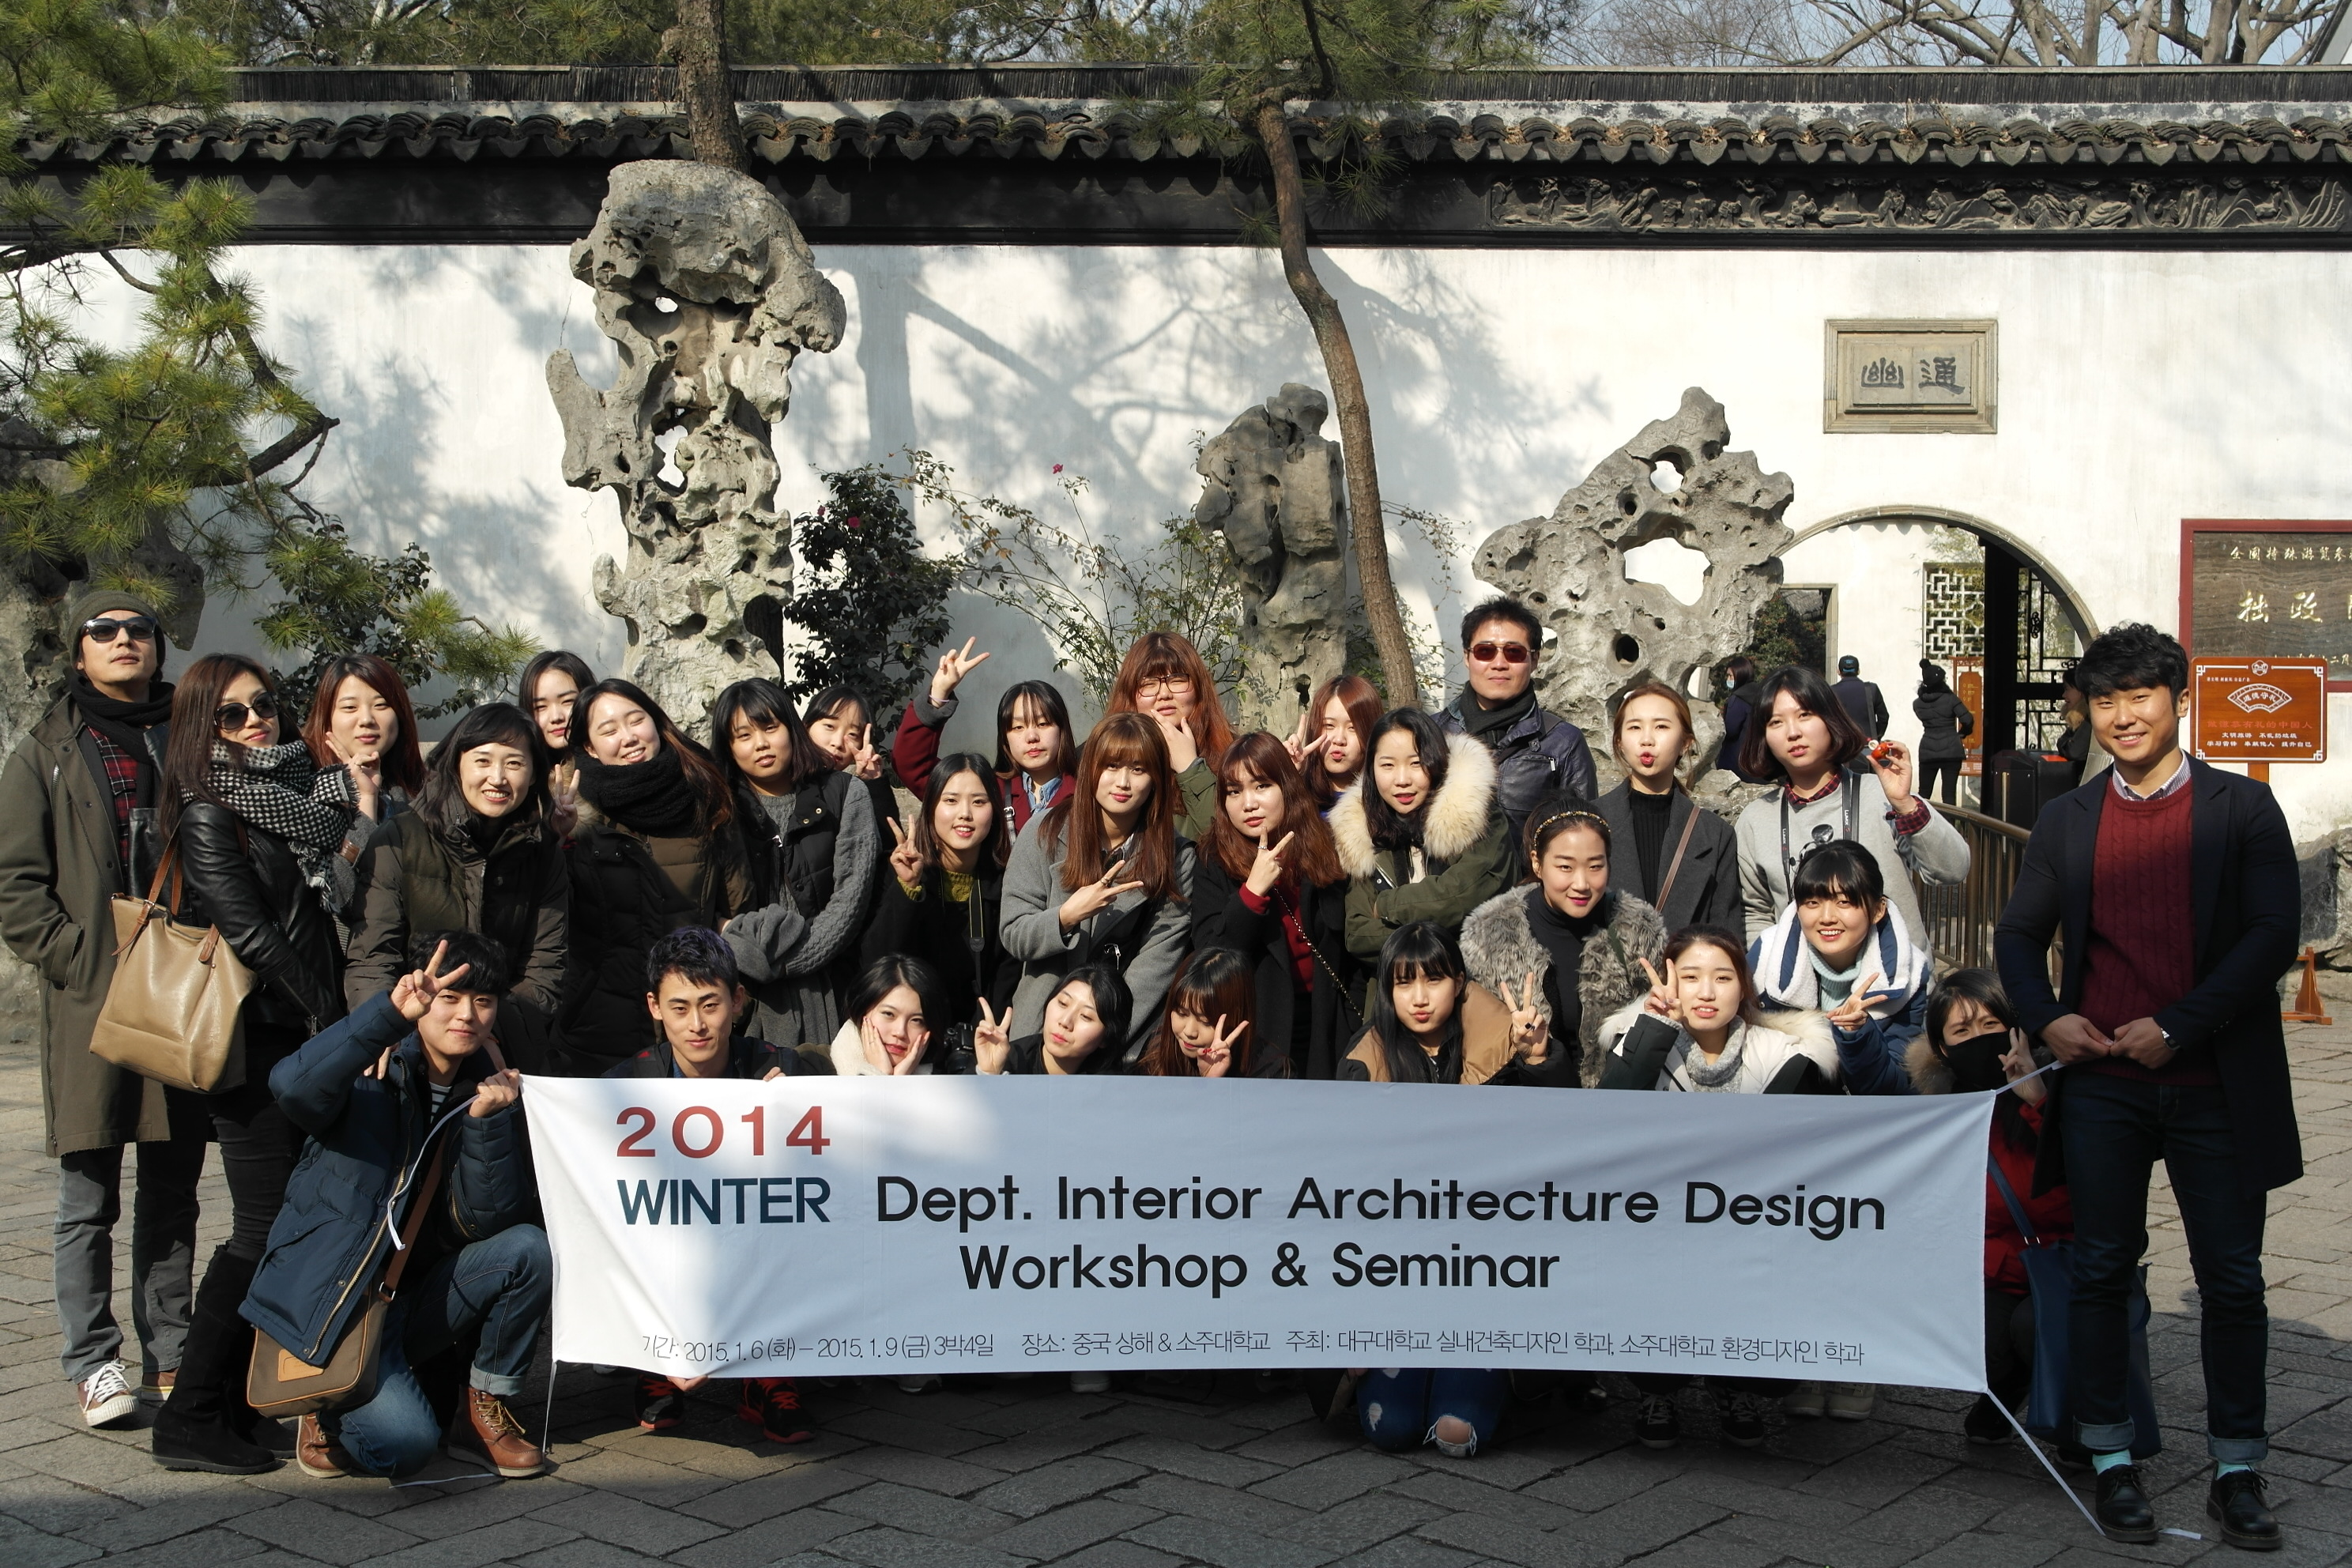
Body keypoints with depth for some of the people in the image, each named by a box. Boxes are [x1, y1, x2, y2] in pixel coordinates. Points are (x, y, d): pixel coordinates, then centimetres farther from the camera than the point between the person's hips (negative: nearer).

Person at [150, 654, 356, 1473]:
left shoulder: (294, 794, 17)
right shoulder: (210, 816, -7)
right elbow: (249, 933, -13)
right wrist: (327, 1015, -10)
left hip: (304, 1043, 8)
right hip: (255, 1042, -8)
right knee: (266, 1228, -7)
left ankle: (238, 1404, 15)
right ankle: (190, 1418, 1)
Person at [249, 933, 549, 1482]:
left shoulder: (489, 1091, 3)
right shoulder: (370, 1077, -10)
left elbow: (487, 1222, -9)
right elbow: (292, 1087, -36)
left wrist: (488, 1121, -22)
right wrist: (392, 1014, -46)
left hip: (415, 1298, 5)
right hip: (331, 1303, -5)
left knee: (527, 1249, -21)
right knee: (407, 1443, -27)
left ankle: (485, 1410, -2)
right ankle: (329, 1410, 7)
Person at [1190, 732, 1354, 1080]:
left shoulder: (1325, 853, 4)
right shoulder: (1213, 865, -2)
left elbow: (1351, 959, 8)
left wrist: (1359, 1035, 3)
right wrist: (1253, 890, -22)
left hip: (1326, 1032, 2)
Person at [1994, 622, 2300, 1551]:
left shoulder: (2242, 809, 1)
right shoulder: (2066, 821, 10)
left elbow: (2274, 934, -7)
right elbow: (2019, 933, 16)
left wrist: (2178, 1027, -14)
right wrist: (2045, 1016, -4)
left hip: (2214, 1083, -2)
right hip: (2100, 1083, 2)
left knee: (2232, 1279, 4)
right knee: (2101, 1272, 6)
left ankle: (2237, 1474, 15)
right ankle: (2112, 1463, 17)